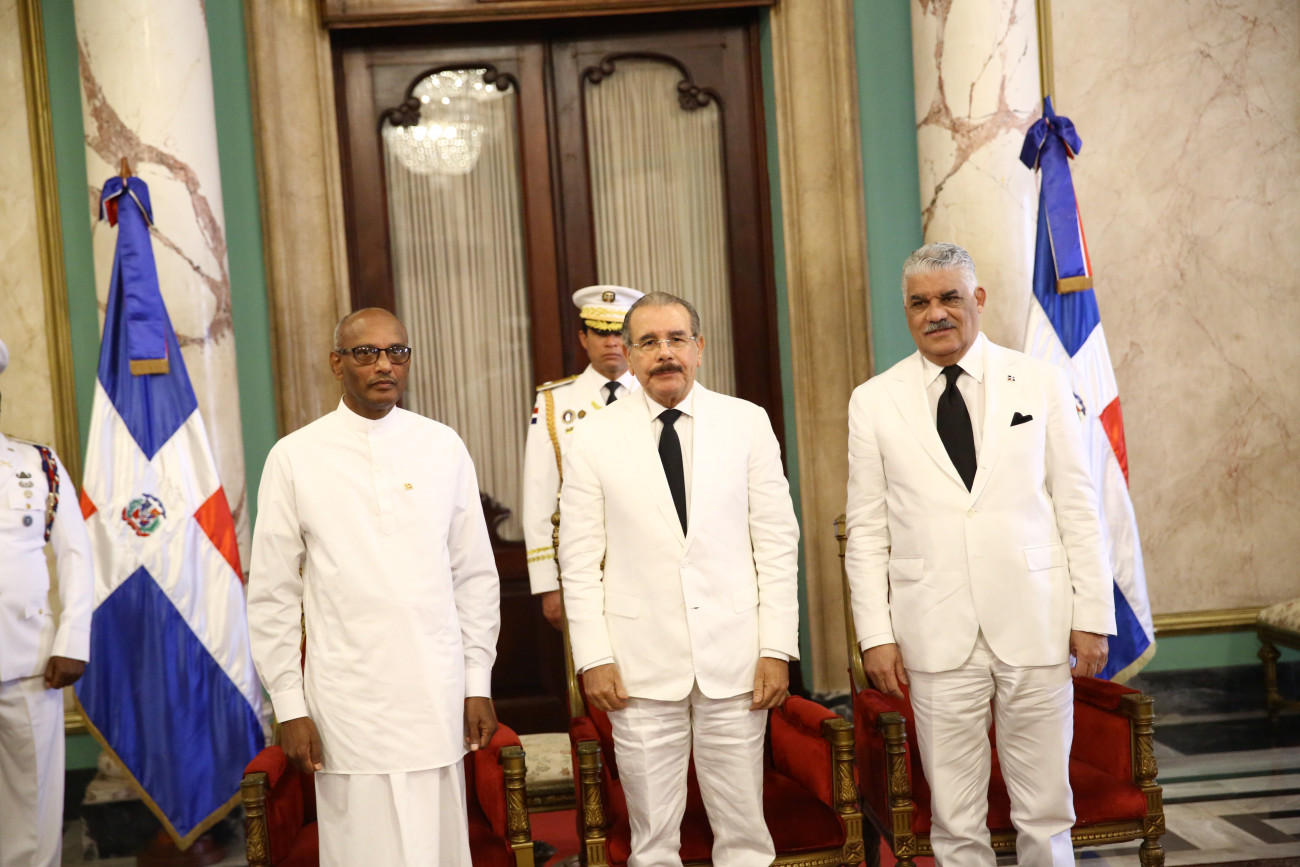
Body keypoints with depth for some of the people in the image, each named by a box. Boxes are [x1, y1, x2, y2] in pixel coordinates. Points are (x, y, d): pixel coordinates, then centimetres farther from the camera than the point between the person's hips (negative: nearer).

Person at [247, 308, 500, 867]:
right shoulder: (294, 458, 0)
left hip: (437, 696, 2)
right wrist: (290, 707, 0)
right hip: (348, 704, -1)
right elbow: (272, 595, 2)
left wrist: (478, 683, 5)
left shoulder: (443, 448, 5)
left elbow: (475, 575, 8)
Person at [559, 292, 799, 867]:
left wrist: (778, 648, -2)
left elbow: (776, 542, 3)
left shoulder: (747, 423, 4)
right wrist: (593, 658, -4)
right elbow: (580, 560, 3)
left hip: (734, 660, 1)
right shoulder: (593, 441, 2)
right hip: (642, 668, 0)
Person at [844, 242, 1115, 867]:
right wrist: (876, 634, -1)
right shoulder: (874, 401, 6)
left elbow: (1076, 507, 6)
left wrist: (1092, 616, 0)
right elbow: (867, 530, 5)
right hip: (937, 636, 0)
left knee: (1045, 813, 5)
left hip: (1035, 627, 0)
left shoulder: (1040, 383, 6)